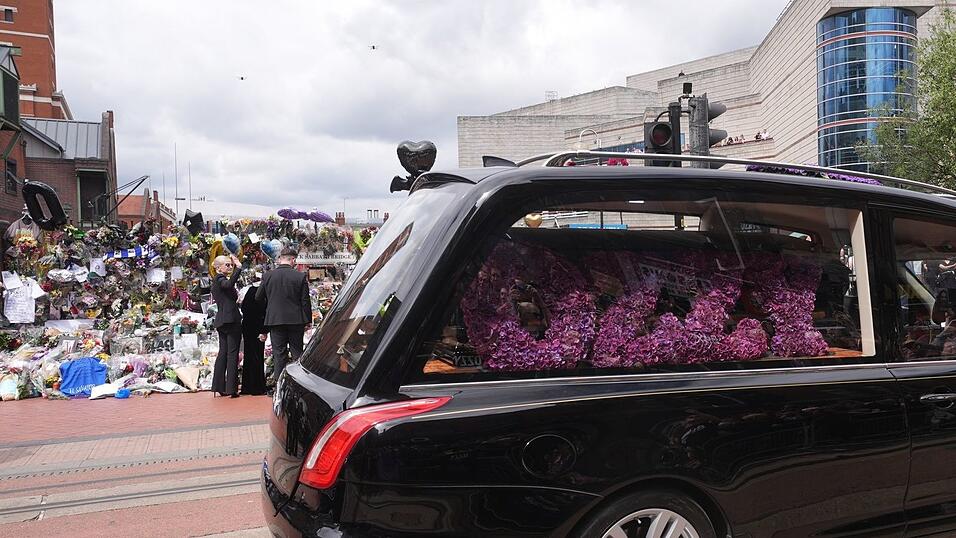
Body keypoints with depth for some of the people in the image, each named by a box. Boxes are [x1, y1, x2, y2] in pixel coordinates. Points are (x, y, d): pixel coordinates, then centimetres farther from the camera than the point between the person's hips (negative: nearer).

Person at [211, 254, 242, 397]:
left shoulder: (217, 281, 18)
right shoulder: (220, 280, -13)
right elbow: (229, 284, -38)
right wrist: (238, 268, -36)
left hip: (222, 322, 10)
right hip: (231, 320, -10)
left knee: (223, 353, 12)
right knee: (232, 354, -6)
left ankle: (219, 386, 15)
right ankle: (231, 388, -5)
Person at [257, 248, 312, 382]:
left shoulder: (268, 276, -4)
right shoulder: (300, 276, -8)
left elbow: (258, 298, 7)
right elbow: (305, 301, -5)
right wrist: (308, 320, 3)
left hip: (275, 320, 1)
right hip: (296, 320, -1)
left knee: (279, 353, 6)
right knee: (297, 352, 10)